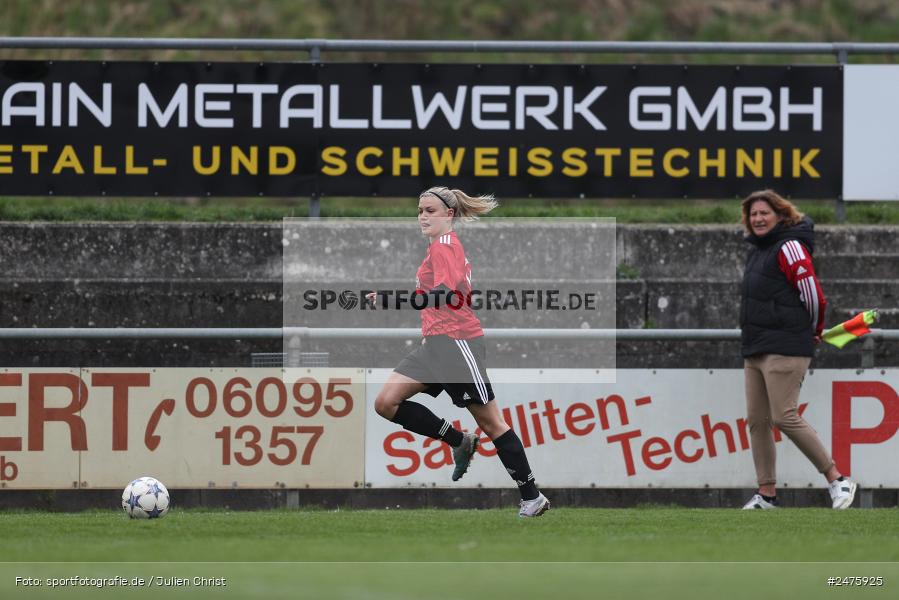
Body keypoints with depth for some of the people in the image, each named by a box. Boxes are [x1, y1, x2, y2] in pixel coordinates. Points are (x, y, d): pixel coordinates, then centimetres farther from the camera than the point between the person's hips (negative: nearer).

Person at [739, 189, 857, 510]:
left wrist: (814, 331, 1)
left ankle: (838, 480, -6)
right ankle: (767, 493, 10)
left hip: (785, 348, -10)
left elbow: (813, 294, -14)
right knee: (757, 420, 6)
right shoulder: (758, 250, 18)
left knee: (785, 417, -14)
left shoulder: (789, 248, -11)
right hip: (755, 350, 10)